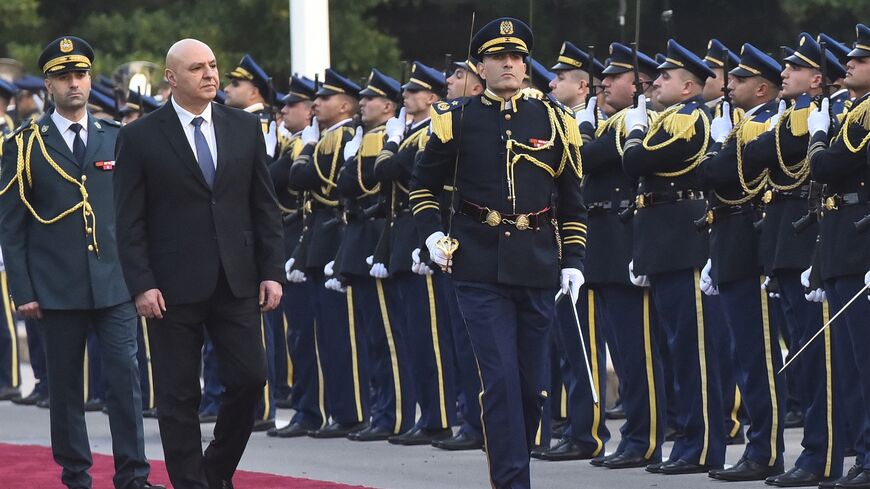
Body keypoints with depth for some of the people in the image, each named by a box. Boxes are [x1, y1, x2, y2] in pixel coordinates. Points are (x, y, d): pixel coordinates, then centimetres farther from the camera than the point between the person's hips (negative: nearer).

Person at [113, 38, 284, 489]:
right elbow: (129, 220, -4)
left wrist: (271, 272, 3)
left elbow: (264, 206, 10)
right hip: (174, 287, -3)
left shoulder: (245, 129, 8)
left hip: (236, 280, 3)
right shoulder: (140, 137, -3)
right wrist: (141, 285, -11)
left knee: (249, 378, -1)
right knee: (179, 396, 1)